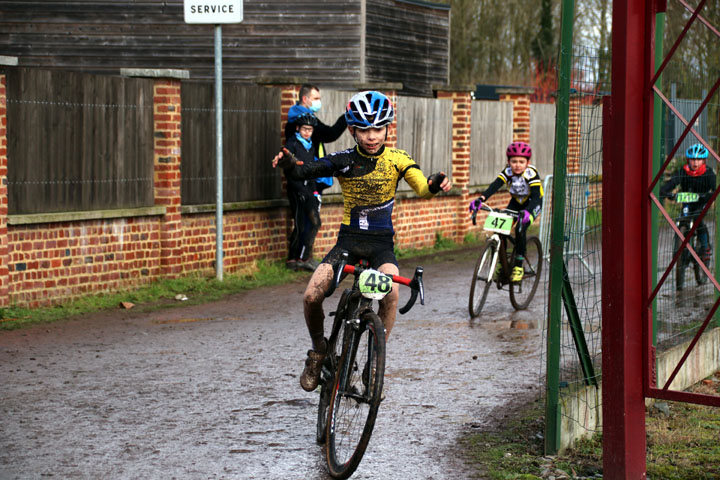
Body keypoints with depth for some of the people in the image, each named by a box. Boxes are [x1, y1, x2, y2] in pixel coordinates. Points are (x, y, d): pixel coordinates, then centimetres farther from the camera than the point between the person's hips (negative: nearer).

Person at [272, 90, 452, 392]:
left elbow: (422, 188, -19)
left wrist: (436, 183, -42)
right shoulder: (343, 161, -4)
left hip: (381, 242, -1)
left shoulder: (397, 159, -4)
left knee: (390, 291, -31)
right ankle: (319, 350, 13)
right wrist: (288, 163, -38)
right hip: (349, 239, 1)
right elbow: (306, 171, -15)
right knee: (311, 297, -18)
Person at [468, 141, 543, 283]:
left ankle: (518, 267, -13)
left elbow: (536, 196, -42)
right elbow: (494, 186, -35)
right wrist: (480, 199, -54)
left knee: (520, 229, -26)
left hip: (533, 203, -4)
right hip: (516, 202, 4)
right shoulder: (508, 172, -22)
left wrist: (527, 212, -62)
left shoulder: (531, 173, -31)